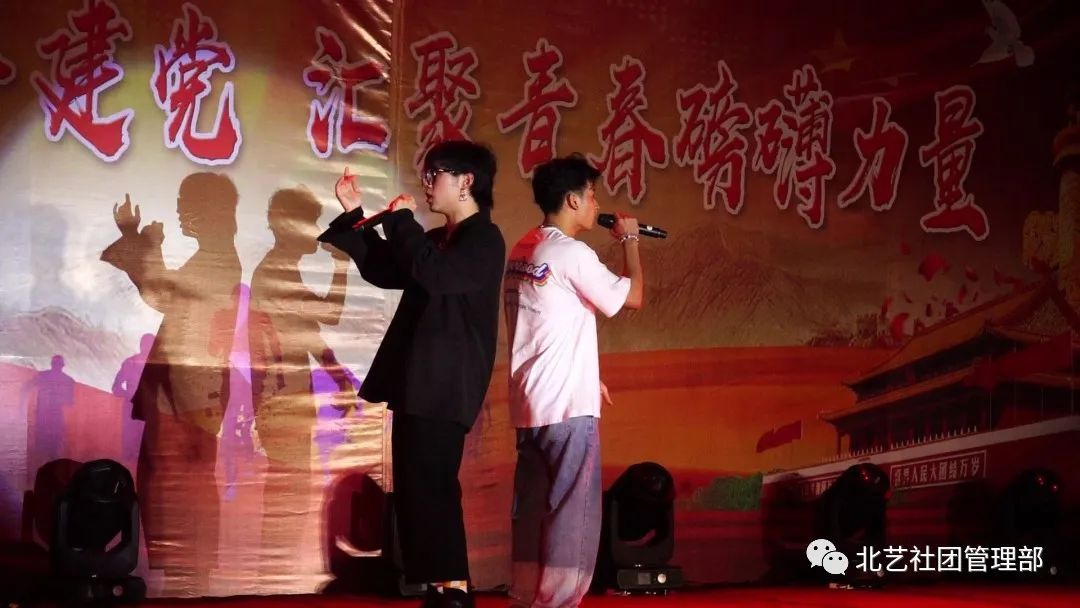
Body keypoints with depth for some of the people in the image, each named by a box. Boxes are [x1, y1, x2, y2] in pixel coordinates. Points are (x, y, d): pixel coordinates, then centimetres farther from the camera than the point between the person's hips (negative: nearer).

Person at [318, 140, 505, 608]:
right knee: (415, 490, 10)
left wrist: (400, 220, -13)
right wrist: (354, 216, 16)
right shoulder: (438, 240, 20)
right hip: (417, 383, 10)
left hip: (444, 387, -10)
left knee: (431, 487, -12)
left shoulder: (484, 240, -8)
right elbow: (382, 270, 25)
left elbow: (435, 275, -24)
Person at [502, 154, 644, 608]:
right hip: (567, 404, -9)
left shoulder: (522, 252, 14)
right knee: (572, 508, -3)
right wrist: (629, 239, 5)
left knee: (533, 506, 11)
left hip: (530, 401, 9)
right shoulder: (572, 254, -13)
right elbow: (631, 297, -7)